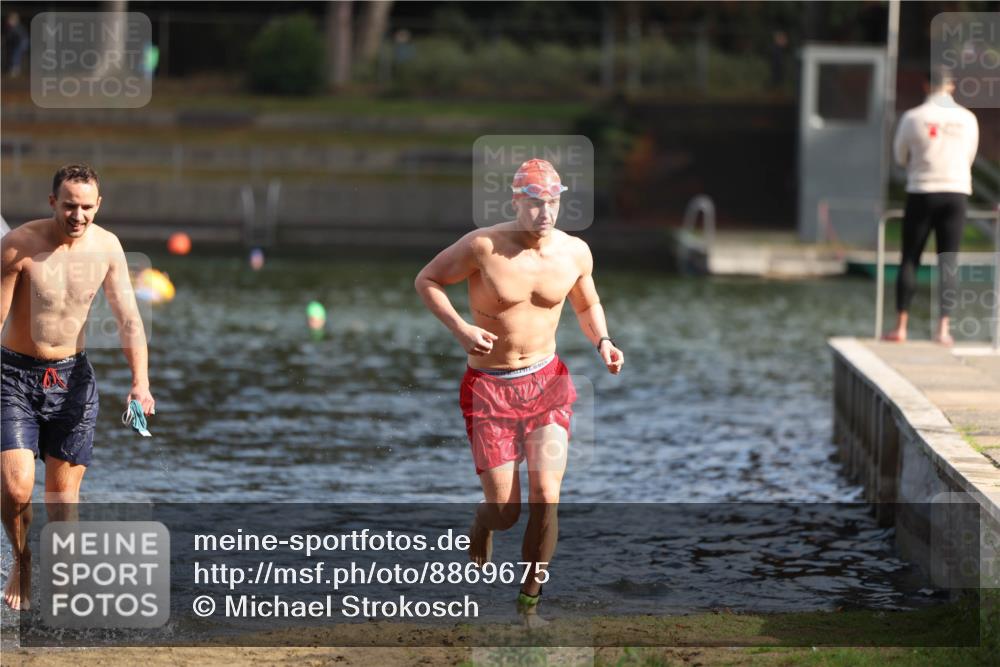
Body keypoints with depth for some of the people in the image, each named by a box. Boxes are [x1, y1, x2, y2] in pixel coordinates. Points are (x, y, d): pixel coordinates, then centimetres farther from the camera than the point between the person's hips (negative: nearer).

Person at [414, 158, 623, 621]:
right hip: (489, 390, -2)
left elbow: (587, 305, 17)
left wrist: (602, 342, -3)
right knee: (504, 510, -4)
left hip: (546, 383, 2)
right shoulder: (483, 246, -15)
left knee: (546, 497, -13)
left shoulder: (575, 253, -3)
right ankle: (481, 531, 36)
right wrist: (460, 329, -18)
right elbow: (426, 280, -3)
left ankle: (530, 602, 3)